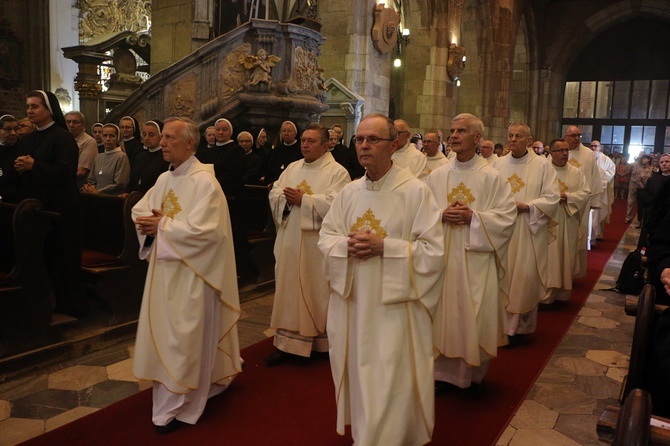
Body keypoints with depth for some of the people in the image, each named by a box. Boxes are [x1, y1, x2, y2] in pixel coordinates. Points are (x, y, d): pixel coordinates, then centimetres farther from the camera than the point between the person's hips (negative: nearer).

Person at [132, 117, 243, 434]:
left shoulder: (204, 181, -17)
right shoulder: (165, 178, 9)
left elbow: (202, 230, -25)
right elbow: (139, 209, 14)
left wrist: (162, 225, -15)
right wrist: (150, 221, -9)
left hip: (190, 271, -8)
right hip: (165, 267, 8)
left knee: (183, 335, 1)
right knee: (164, 331, 17)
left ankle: (179, 406, 15)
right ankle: (169, 392, 37)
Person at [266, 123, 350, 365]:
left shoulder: (337, 172, -5)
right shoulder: (292, 168, 14)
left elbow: (335, 203, -18)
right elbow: (274, 193, 9)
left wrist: (303, 199, -16)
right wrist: (286, 197, -12)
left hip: (317, 243, -5)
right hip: (290, 239, 6)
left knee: (316, 289, 3)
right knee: (288, 287, 7)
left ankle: (322, 340, 20)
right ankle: (287, 342, 15)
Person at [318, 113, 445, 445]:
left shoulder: (416, 191, -11)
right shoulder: (349, 192, 5)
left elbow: (433, 251, -13)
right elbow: (325, 236, 10)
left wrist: (384, 247, -21)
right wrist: (346, 245, -12)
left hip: (394, 305, -5)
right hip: (352, 301, 6)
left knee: (390, 381, 2)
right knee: (358, 375, 18)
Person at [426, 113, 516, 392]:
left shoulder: (491, 177, -1)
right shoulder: (436, 176, 7)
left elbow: (507, 215, -5)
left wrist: (473, 217, -16)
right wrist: (441, 215, -13)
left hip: (476, 258, -2)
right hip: (442, 257, 2)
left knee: (475, 315, 3)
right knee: (443, 313, 5)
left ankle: (473, 372, 22)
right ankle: (443, 371, 19)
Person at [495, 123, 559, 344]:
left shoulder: (542, 165, -2)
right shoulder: (499, 164, 7)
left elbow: (552, 197, -5)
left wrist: (526, 206, -16)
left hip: (528, 230, -3)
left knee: (524, 277, -1)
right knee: (502, 276, 6)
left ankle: (516, 326, 11)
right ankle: (502, 323, 19)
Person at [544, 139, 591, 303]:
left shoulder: (576, 173, 9)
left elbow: (586, 193, 3)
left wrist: (567, 197, -11)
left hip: (568, 223, 4)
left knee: (565, 257, 9)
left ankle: (562, 292, 21)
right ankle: (544, 294, 2)